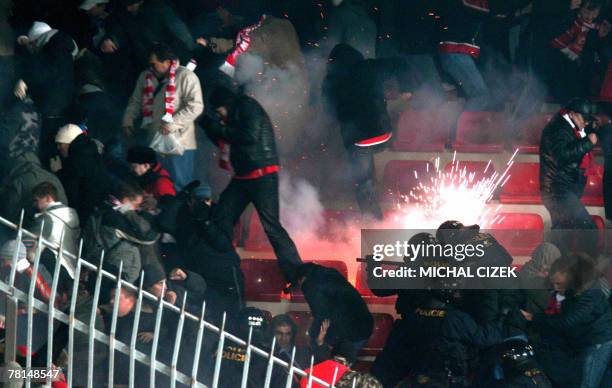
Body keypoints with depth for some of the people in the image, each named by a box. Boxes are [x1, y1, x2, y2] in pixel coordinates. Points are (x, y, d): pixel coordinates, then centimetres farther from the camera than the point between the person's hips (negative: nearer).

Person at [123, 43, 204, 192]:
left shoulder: (185, 76, -9)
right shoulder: (146, 76, 12)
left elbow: (195, 106, -18)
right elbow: (136, 101, 22)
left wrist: (172, 124, -23)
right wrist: (128, 119, 4)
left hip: (178, 142, -6)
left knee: (179, 185, -2)